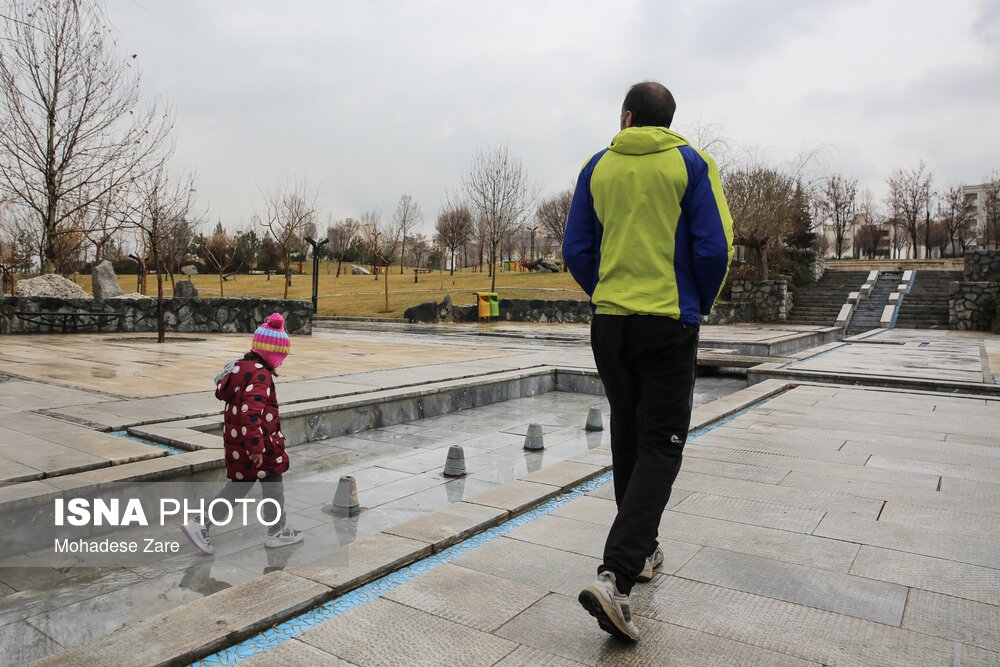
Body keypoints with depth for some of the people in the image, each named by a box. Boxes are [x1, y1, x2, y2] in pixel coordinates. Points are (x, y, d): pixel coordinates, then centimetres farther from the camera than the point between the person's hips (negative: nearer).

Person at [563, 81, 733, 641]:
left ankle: (642, 552, 30)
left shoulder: (597, 167, 6)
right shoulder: (691, 164, 0)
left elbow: (576, 249, 5)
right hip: (670, 325, -3)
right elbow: (715, 248, -6)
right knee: (661, 447, -1)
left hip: (610, 321, 3)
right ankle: (615, 577, -14)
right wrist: (703, 303, 10)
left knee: (628, 438, 16)